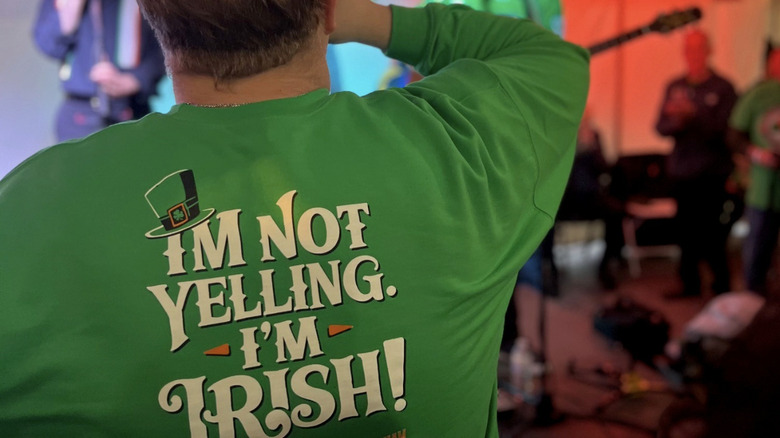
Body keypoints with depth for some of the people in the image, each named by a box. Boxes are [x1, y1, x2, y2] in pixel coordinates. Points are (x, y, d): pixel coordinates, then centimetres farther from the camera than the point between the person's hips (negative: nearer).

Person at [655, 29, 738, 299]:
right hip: (681, 170, 4)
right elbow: (660, 127, 5)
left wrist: (692, 114, -24)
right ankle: (690, 283, 22)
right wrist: (676, 121, -16)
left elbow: (723, 128, -12)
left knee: (713, 234, -3)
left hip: (713, 174, -4)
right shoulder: (674, 87, 10)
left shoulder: (723, 87, -2)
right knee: (686, 231, 8)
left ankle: (722, 285, 12)